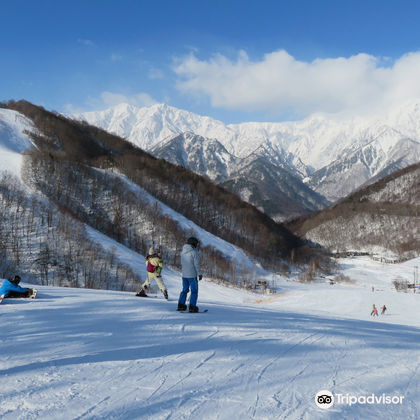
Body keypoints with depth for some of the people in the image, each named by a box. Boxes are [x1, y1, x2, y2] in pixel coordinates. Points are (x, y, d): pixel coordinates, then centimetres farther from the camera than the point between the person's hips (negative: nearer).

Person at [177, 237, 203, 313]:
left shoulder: (183, 252, 9)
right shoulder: (194, 252, -13)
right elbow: (197, 264, -14)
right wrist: (200, 274, -8)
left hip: (184, 274, 7)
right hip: (192, 275, -6)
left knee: (185, 290, 18)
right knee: (194, 291, 2)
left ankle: (181, 305, 17)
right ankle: (192, 307, -3)